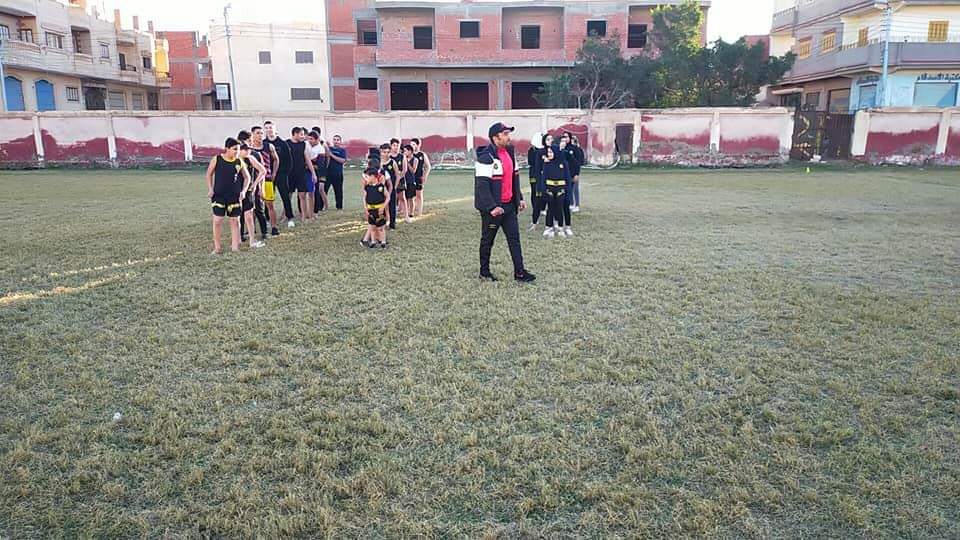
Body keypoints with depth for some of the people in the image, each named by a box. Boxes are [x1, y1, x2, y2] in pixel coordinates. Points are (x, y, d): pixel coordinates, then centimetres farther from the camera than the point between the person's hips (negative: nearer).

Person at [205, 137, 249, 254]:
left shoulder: (239, 162, -1)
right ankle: (217, 248, 8)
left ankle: (235, 247, 12)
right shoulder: (217, 159, -6)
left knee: (235, 221, 4)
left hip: (234, 196, 2)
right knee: (217, 221, -3)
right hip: (219, 195, -2)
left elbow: (247, 177, 9)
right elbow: (209, 174, 5)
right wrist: (210, 189, -2)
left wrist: (244, 190, -3)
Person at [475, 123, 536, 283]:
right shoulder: (486, 157, -17)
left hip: (509, 205, 8)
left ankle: (519, 272, 10)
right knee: (488, 240, 6)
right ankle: (484, 272, 20)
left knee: (514, 238, 6)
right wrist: (492, 207, -26)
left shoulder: (509, 152, 10)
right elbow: (482, 185, -22)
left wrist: (519, 198, 16)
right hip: (492, 208, -8)